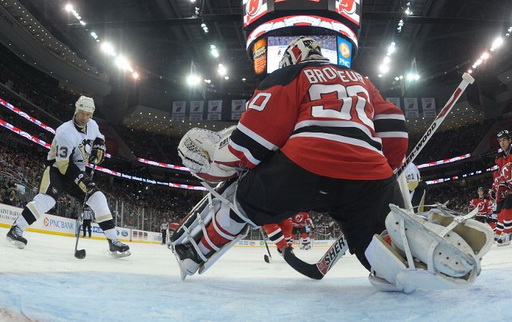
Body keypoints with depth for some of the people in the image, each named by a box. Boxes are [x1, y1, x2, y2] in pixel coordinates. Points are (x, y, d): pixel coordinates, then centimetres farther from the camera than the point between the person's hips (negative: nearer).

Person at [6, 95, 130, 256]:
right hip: (57, 169, -6)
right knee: (47, 199, -30)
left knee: (99, 200, -7)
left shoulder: (92, 125, -2)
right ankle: (16, 229, -13)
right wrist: (81, 179, -35)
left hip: (78, 171, 6)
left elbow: (99, 138, 22)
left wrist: (99, 147, -1)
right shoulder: (65, 131, -23)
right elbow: (63, 163, -28)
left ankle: (113, 241, -5)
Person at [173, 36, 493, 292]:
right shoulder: (361, 81, 33)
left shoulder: (290, 75, 17)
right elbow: (392, 128, 26)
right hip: (369, 179, 4)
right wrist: (386, 168, 37)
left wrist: (219, 161, 19)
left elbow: (260, 128, 6)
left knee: (242, 196, 21)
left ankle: (191, 251, 28)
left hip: (302, 169, -3)